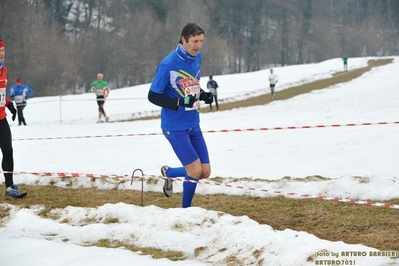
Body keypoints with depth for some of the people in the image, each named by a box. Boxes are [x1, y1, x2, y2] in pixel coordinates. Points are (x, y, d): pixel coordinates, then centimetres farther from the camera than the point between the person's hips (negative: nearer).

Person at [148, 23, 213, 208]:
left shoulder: (197, 58, 3)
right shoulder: (168, 64, -19)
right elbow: (153, 96, -14)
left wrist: (203, 95, -1)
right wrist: (180, 102, -27)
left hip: (193, 125, 7)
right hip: (175, 127, -7)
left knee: (205, 172, 6)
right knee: (195, 170, -10)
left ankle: (169, 172, 31)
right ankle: (186, 210, 16)